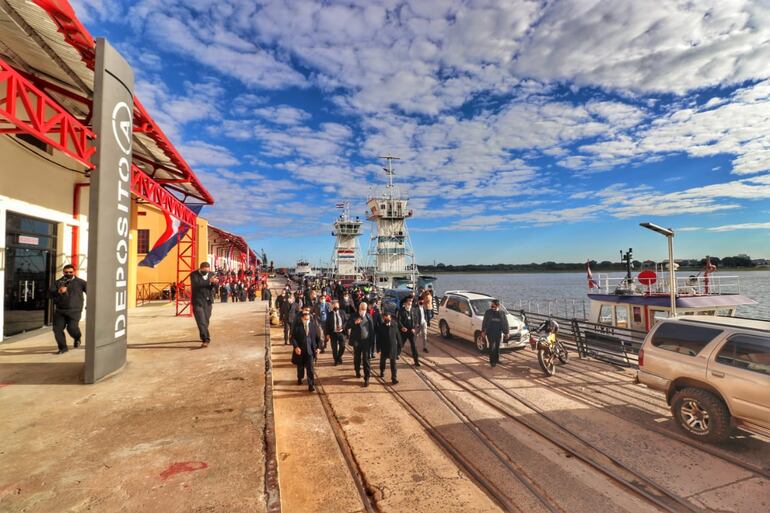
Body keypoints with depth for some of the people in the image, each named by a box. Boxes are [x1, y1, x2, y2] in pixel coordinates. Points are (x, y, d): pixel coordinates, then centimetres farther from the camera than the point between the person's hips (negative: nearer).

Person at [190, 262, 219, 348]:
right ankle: (206, 339, -13)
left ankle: (204, 337, 30)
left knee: (206, 321, 12)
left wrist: (215, 282, -24)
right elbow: (196, 284, -24)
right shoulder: (194, 274, -7)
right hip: (198, 301, -4)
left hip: (208, 301, 4)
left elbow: (215, 286, 0)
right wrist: (209, 281, -34)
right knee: (201, 321, -11)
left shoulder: (211, 274, 4)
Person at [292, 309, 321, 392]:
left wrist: (318, 347, -2)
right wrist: (296, 347, -19)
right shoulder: (297, 326, -7)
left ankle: (311, 384, 2)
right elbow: (293, 338, -8)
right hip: (300, 350, 0)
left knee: (310, 368, -4)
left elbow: (318, 337, 5)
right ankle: (300, 378, 47)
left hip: (310, 351, 0)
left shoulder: (314, 325, -1)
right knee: (300, 366, 20)